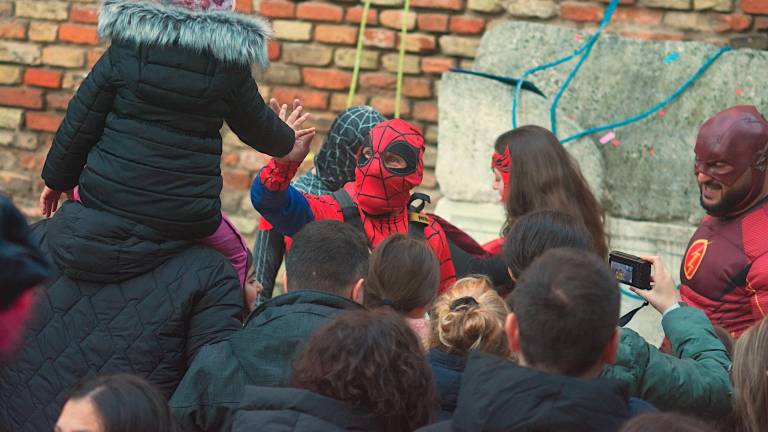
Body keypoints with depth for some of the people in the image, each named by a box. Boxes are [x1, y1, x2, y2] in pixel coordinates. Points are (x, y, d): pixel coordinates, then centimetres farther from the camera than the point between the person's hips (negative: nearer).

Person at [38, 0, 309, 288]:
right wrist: (285, 139, 37)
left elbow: (80, 122, 2)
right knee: (235, 256, 27)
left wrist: (57, 180, 16)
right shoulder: (229, 63, -3)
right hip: (187, 217, -1)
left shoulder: (126, 48, -3)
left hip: (104, 198, 1)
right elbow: (258, 127, 14)